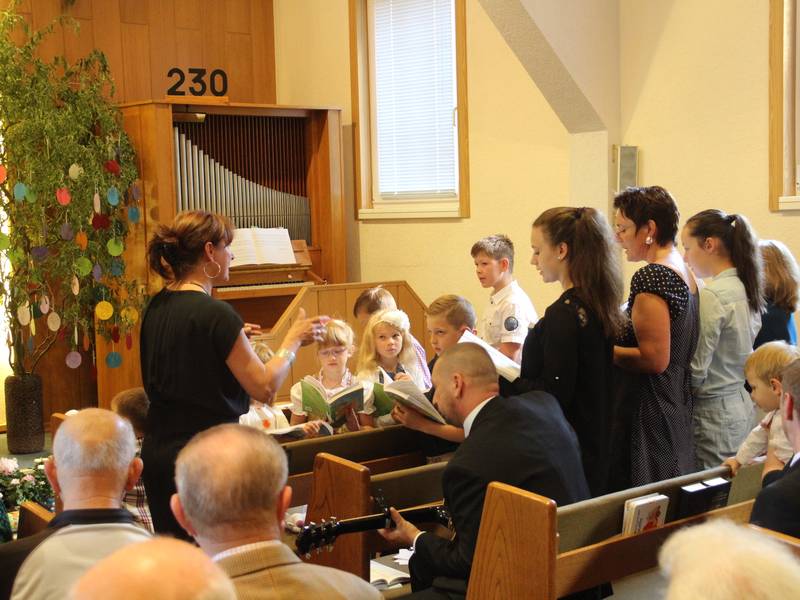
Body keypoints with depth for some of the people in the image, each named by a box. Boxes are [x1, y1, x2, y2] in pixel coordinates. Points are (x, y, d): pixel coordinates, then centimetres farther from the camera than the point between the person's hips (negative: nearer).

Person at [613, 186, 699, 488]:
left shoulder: (650, 277, -18)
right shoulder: (685, 273, 12)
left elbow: (655, 358, -22)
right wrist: (616, 335, 17)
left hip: (648, 415, -10)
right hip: (677, 408, 10)